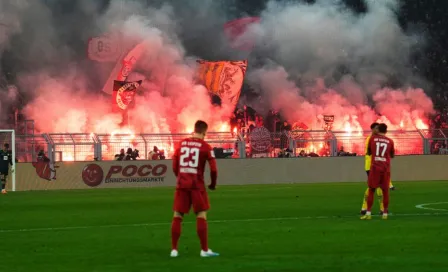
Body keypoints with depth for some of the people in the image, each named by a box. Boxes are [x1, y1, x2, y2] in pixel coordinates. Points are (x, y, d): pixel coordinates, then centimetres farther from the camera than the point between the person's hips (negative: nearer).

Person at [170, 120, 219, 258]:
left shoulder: (182, 144, 7)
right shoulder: (205, 147, -3)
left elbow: (174, 165, 10)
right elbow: (213, 168, -7)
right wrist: (213, 184, 9)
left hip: (182, 184, 3)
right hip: (197, 184, -3)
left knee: (177, 216, 8)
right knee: (201, 215, 1)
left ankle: (174, 249, 7)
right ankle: (204, 250, 0)